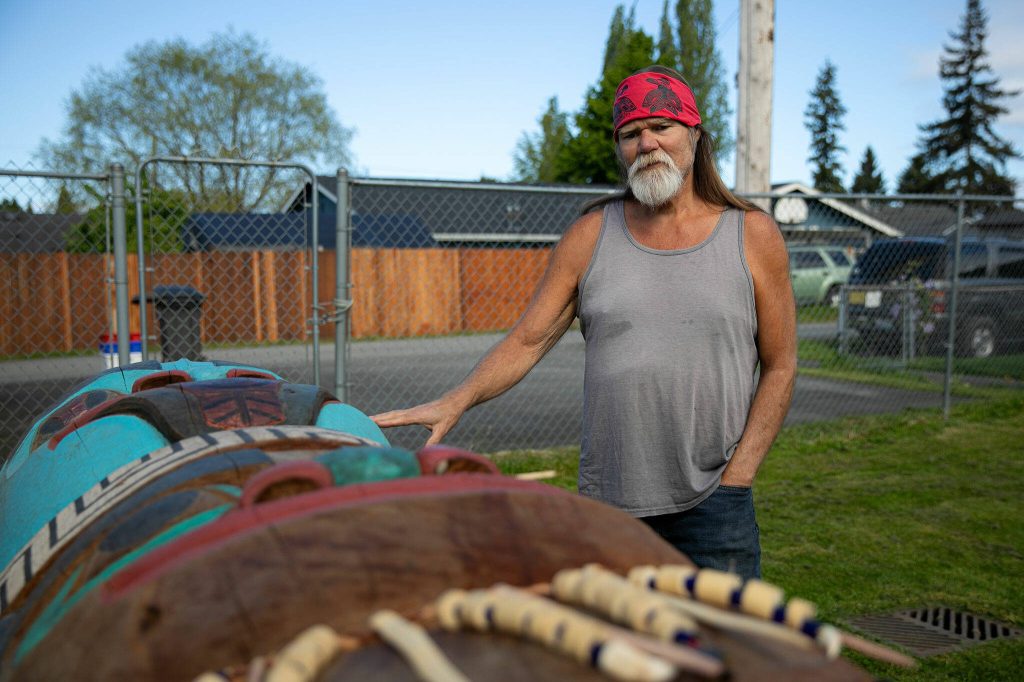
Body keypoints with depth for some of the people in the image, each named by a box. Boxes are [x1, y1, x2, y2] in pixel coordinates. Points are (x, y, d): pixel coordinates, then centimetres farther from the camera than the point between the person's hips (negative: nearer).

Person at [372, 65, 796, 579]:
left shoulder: (752, 236, 1)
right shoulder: (590, 237, 4)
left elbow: (779, 366, 3)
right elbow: (526, 340, 1)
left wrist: (736, 477, -5)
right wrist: (454, 403, -15)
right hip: (606, 500, 2)